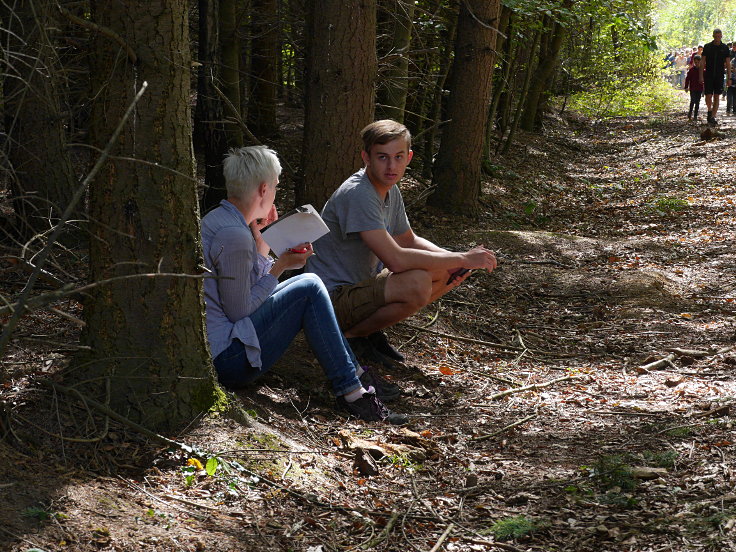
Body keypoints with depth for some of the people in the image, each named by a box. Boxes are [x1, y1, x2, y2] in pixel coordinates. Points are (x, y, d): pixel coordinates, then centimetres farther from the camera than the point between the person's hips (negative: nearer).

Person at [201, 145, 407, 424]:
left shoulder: (216, 219, 12)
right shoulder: (234, 236, -20)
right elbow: (239, 312, -16)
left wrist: (260, 237, 9)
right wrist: (279, 267, -7)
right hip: (225, 357, -10)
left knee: (306, 285, 16)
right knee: (309, 289, -9)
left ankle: (355, 373, 15)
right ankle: (351, 392, -6)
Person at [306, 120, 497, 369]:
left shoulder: (391, 190, 5)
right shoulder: (357, 194, -25)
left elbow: (409, 241, 17)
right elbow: (396, 260, -31)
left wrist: (453, 260, -4)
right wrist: (463, 259, -23)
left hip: (365, 284, 10)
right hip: (334, 298, -10)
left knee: (448, 272, 4)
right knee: (417, 284, -31)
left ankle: (370, 330, 7)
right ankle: (349, 337, -8)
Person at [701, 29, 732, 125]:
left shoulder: (725, 48, 3)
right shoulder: (707, 47, 1)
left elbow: (728, 64, 5)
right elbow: (702, 62, 2)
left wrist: (729, 78, -1)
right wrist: (701, 76, -6)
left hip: (719, 76, 1)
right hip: (709, 75, -1)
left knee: (717, 97, 0)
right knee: (708, 95, -6)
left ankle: (713, 117, 5)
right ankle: (710, 111, 20)